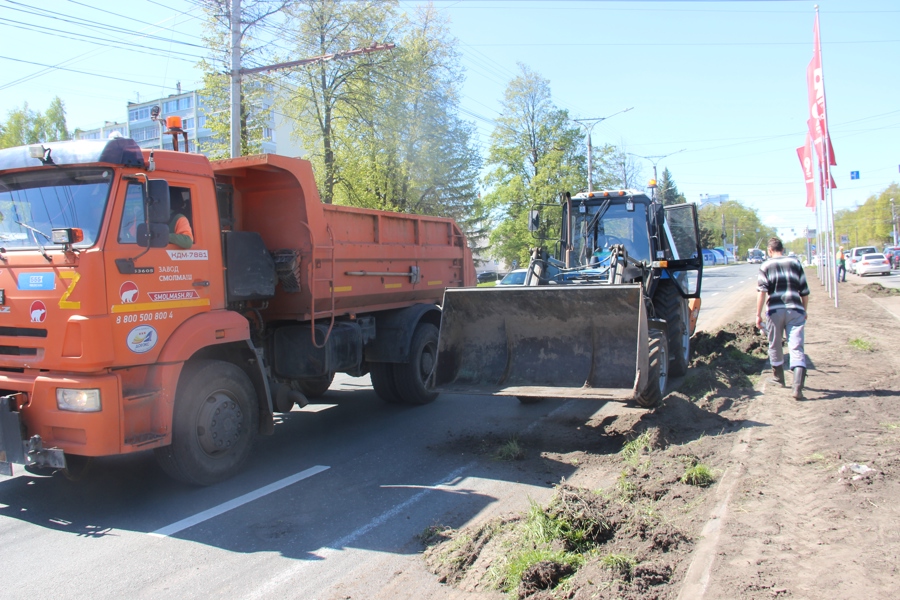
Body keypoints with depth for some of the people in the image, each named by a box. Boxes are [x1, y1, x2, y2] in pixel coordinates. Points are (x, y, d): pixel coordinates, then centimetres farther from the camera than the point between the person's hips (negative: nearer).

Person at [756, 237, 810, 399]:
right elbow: (805, 291, 11)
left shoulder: (766, 266, 4)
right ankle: (797, 387, -18)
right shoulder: (795, 263, 11)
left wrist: (758, 314, -5)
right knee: (796, 348, -4)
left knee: (775, 346, 18)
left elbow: (762, 292, -8)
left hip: (775, 310, -1)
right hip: (795, 310, 1)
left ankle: (778, 378, 36)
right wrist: (804, 311, 24)